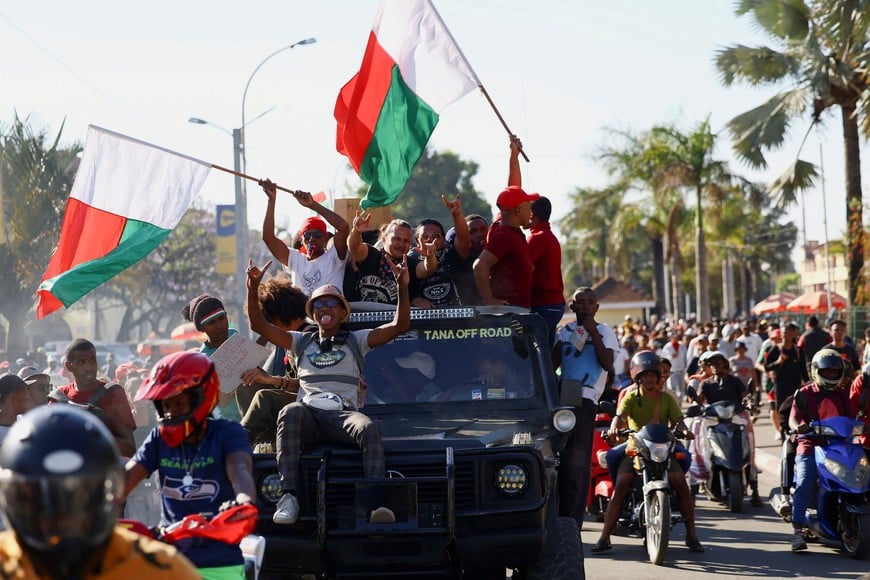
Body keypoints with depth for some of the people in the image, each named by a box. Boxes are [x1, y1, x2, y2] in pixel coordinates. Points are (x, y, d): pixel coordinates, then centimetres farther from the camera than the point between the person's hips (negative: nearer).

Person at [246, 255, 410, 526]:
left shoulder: (356, 341, 22)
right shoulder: (301, 343, 26)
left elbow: (399, 325, 11)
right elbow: (259, 325, 19)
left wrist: (403, 287, -2)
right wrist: (253, 289, 5)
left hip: (344, 414, -1)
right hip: (309, 415, 1)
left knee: (370, 429, -35)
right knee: (289, 413, -36)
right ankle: (288, 496, -43)